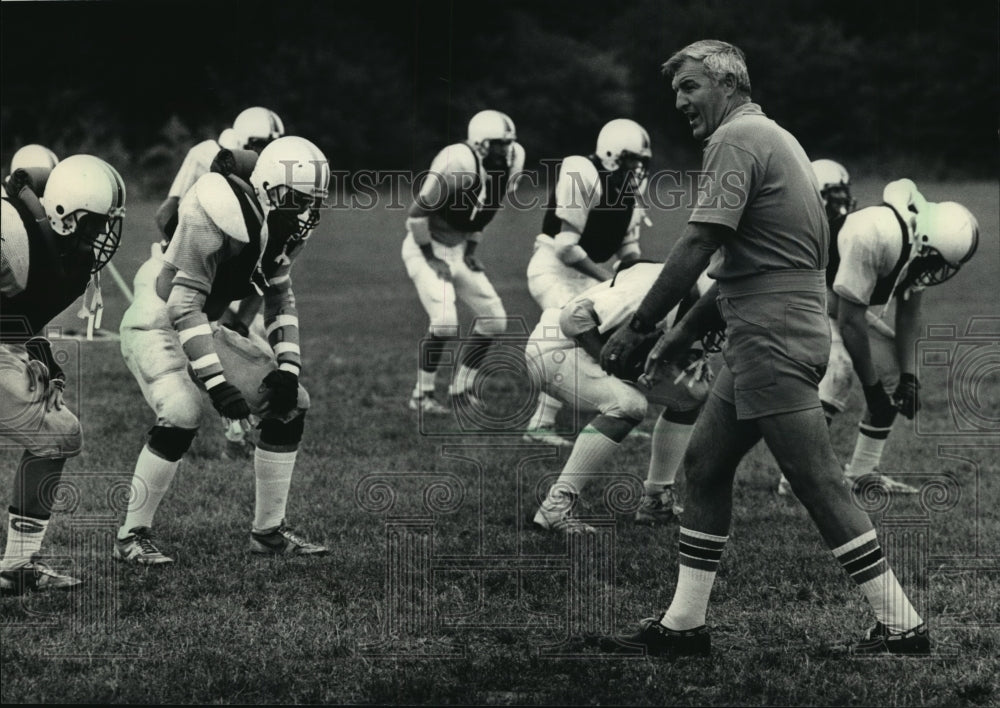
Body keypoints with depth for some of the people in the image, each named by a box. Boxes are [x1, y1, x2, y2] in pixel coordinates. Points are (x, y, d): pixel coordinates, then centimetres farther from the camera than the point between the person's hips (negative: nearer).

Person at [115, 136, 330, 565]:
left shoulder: (281, 225, -4)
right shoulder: (221, 218, -30)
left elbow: (280, 300, 9)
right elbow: (184, 306, -31)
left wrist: (287, 368, -3)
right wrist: (217, 383, -34)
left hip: (203, 328, 9)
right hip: (156, 324, -8)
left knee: (290, 404, 2)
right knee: (181, 416, -30)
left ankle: (268, 530, 13)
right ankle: (132, 535, -14)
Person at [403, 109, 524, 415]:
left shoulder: (508, 166, -3)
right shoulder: (459, 167, -27)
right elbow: (418, 212, -22)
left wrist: (471, 249, 8)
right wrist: (430, 256, -17)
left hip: (459, 248, 8)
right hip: (428, 247, -8)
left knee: (494, 319, 5)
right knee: (445, 321, -22)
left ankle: (462, 385, 19)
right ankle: (421, 394, -6)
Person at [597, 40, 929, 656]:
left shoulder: (737, 139, -11)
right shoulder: (775, 137, 19)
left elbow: (697, 248, -18)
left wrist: (636, 329, -13)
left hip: (772, 343, -10)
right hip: (762, 343, 10)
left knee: (819, 485, -7)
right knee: (705, 465, 12)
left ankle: (902, 626, -4)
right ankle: (683, 625, 16)